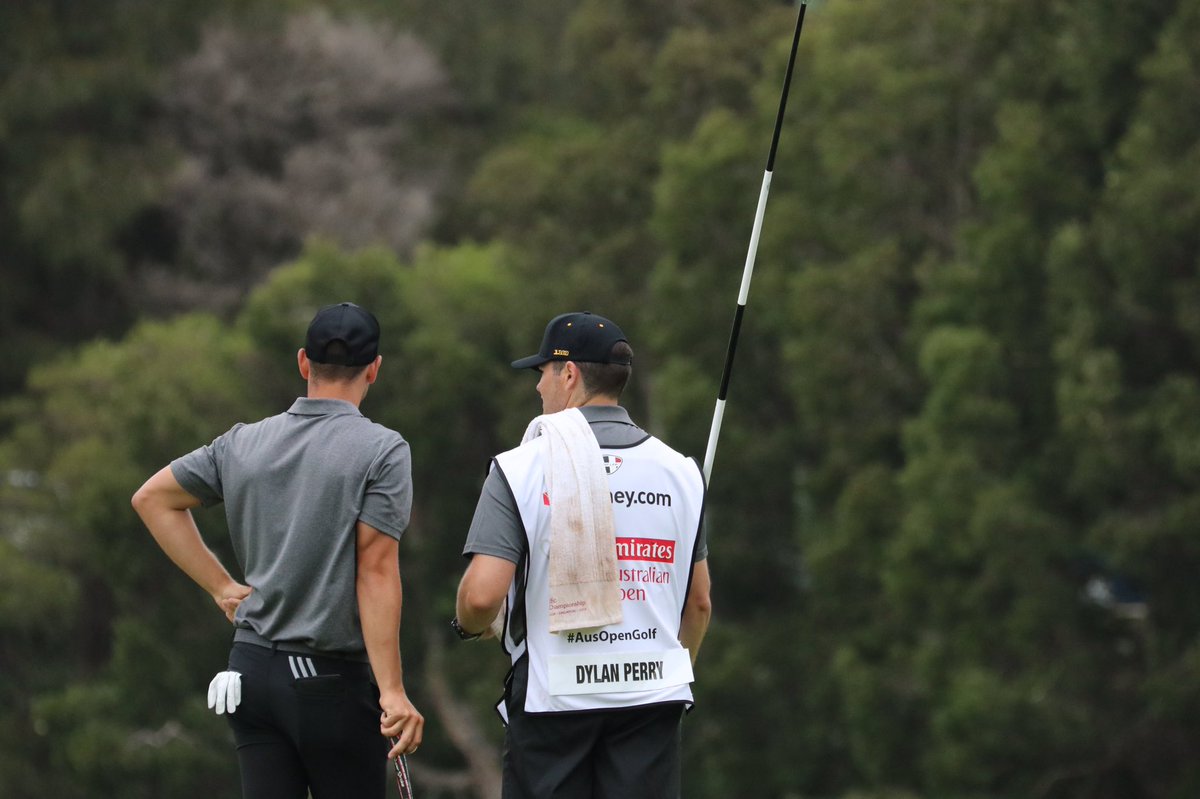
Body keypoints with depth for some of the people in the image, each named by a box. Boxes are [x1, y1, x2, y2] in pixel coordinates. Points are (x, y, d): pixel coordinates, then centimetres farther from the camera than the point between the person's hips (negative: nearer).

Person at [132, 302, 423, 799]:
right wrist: (392, 690, -17)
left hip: (252, 670, 5)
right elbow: (376, 572, -15)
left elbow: (152, 499, 18)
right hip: (334, 682, -5)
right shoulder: (381, 450, -8)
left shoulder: (243, 443, 8)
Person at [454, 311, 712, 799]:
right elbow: (699, 603, 12)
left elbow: (483, 594, -14)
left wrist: (470, 626, 9)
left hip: (551, 698, -3)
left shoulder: (522, 468, -7)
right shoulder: (678, 471, 6)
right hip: (652, 698, 3)